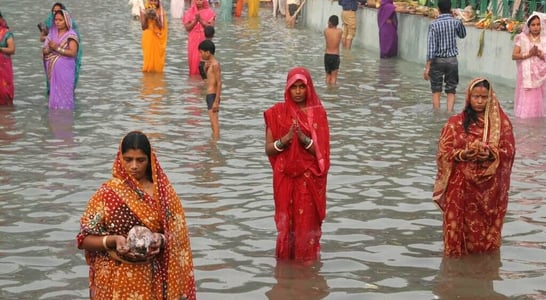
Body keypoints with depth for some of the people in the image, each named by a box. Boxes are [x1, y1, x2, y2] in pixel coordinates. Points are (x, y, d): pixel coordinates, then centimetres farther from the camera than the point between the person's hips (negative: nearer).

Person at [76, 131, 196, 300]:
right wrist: (113, 240, -21)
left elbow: (176, 236, 4)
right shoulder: (107, 193, -6)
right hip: (117, 282, -2)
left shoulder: (163, 192, 1)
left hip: (151, 280, 2)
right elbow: (84, 239, -5)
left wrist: (161, 239, -16)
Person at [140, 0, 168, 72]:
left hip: (158, 39, 0)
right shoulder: (144, 12, -2)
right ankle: (148, 69, 9)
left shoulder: (161, 12, -1)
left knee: (157, 56, 2)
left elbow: (161, 27, -7)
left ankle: (157, 70, 11)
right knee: (148, 56, 0)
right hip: (148, 38, 0)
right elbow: (143, 27, -6)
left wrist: (156, 18, -21)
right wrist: (146, 17, -19)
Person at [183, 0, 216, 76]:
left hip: (205, 40, -1)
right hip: (193, 40, 1)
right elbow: (187, 27, -3)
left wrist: (201, 20, -17)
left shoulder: (209, 12, -2)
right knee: (193, 58, 0)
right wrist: (195, 20, -16)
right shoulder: (189, 12, 2)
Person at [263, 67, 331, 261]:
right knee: (285, 222, 4)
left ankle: (307, 263, 11)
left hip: (310, 179, -1)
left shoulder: (317, 113, -1)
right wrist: (285, 140, -19)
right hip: (285, 178, 1)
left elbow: (322, 151, -5)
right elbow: (268, 149, 0)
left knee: (307, 223, 0)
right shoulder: (277, 113, 1)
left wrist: (304, 139, -21)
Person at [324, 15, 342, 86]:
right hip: (335, 56, -1)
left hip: (327, 55, 1)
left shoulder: (326, 30, -6)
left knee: (328, 75, 15)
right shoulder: (340, 31, -7)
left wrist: (329, 26, 9)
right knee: (334, 76, 4)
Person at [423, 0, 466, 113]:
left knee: (436, 91, 9)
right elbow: (463, 35, 19)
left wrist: (427, 67, -12)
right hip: (452, 60, 2)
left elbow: (431, 47, -14)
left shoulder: (434, 25, -10)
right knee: (451, 91, 7)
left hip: (438, 60, -2)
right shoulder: (456, 22, -3)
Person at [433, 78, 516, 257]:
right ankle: (459, 248, 14)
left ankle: (487, 246, 25)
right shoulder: (456, 123, -2)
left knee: (487, 222, 9)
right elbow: (445, 152, -3)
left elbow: (508, 150, -2)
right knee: (462, 222, 0)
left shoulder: (501, 121, 1)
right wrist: (465, 153, -20)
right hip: (462, 184, -1)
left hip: (490, 185, 1)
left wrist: (490, 153, -20)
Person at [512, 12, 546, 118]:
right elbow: (514, 56, -5)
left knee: (537, 102, 2)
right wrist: (529, 54, -14)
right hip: (525, 76, -1)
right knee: (524, 103, -5)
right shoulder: (522, 38, 1)